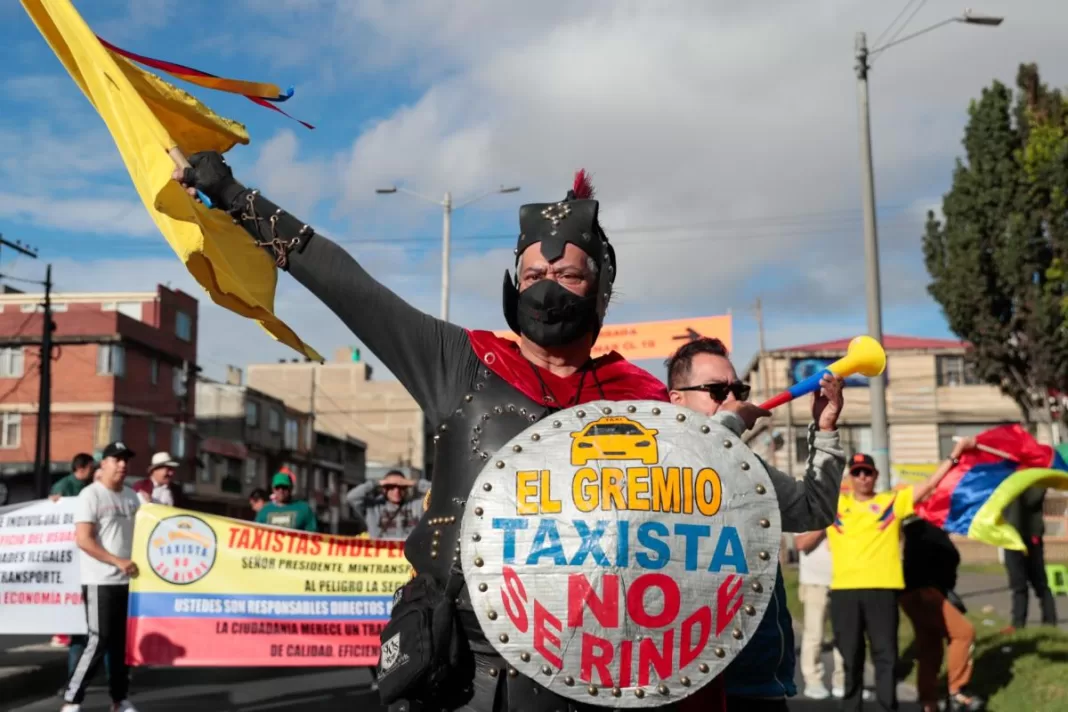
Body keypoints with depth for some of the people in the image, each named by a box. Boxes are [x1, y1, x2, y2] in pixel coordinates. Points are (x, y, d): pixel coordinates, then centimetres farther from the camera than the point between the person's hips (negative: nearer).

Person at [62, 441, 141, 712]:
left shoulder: (131, 496, 12)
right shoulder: (91, 495, -9)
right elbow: (83, 539, -16)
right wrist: (118, 561, -19)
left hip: (127, 580, 7)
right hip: (101, 582, -7)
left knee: (122, 641, 11)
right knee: (99, 641, -8)